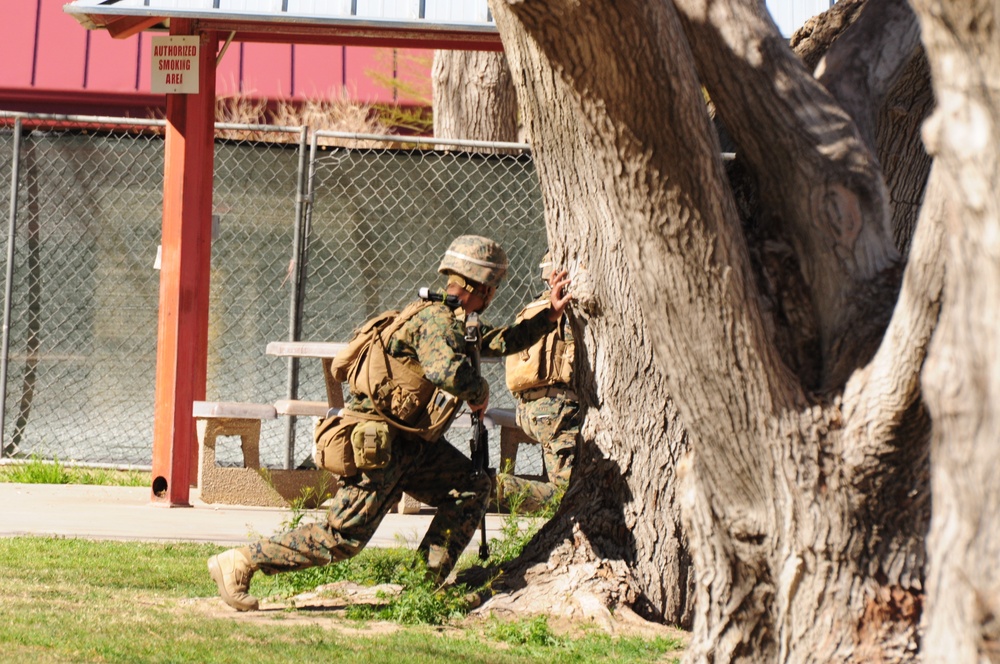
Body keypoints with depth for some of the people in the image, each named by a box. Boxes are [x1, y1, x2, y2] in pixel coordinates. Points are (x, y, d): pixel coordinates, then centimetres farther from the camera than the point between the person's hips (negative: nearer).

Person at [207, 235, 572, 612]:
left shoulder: (453, 321, 13)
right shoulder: (436, 320, -19)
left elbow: (503, 342, 24)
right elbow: (448, 372, -37)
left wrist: (551, 314, 18)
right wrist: (479, 393, -18)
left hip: (411, 441, 10)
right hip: (377, 443, -10)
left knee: (474, 486, 8)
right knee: (344, 539, -11)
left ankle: (428, 581, 6)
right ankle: (239, 563, -5)